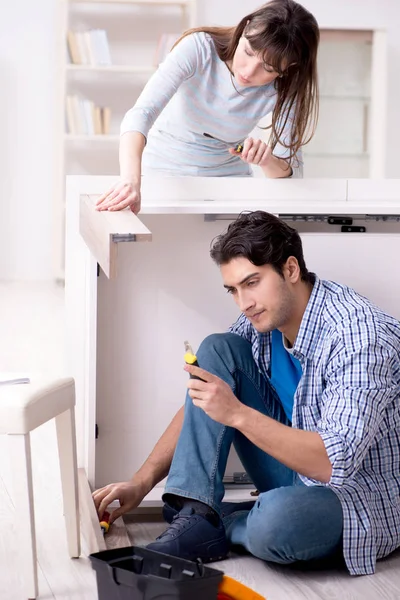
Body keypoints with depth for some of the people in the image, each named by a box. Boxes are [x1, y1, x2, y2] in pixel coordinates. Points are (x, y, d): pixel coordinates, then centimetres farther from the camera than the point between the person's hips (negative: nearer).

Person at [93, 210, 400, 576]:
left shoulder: (358, 335, -27)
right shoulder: (263, 319, -4)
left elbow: (337, 462, -33)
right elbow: (199, 408, 4)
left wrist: (237, 413, -36)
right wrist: (142, 482, -4)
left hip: (366, 499, -7)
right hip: (299, 467, 7)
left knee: (275, 520, -41)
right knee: (216, 349, -6)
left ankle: (220, 524, -4)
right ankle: (194, 518, -14)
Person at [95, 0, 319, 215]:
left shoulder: (284, 90, -16)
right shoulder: (198, 48, -25)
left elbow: (292, 173, -13)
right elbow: (140, 114, -35)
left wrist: (267, 160, -36)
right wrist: (131, 179, -52)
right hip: (163, 171, -2)